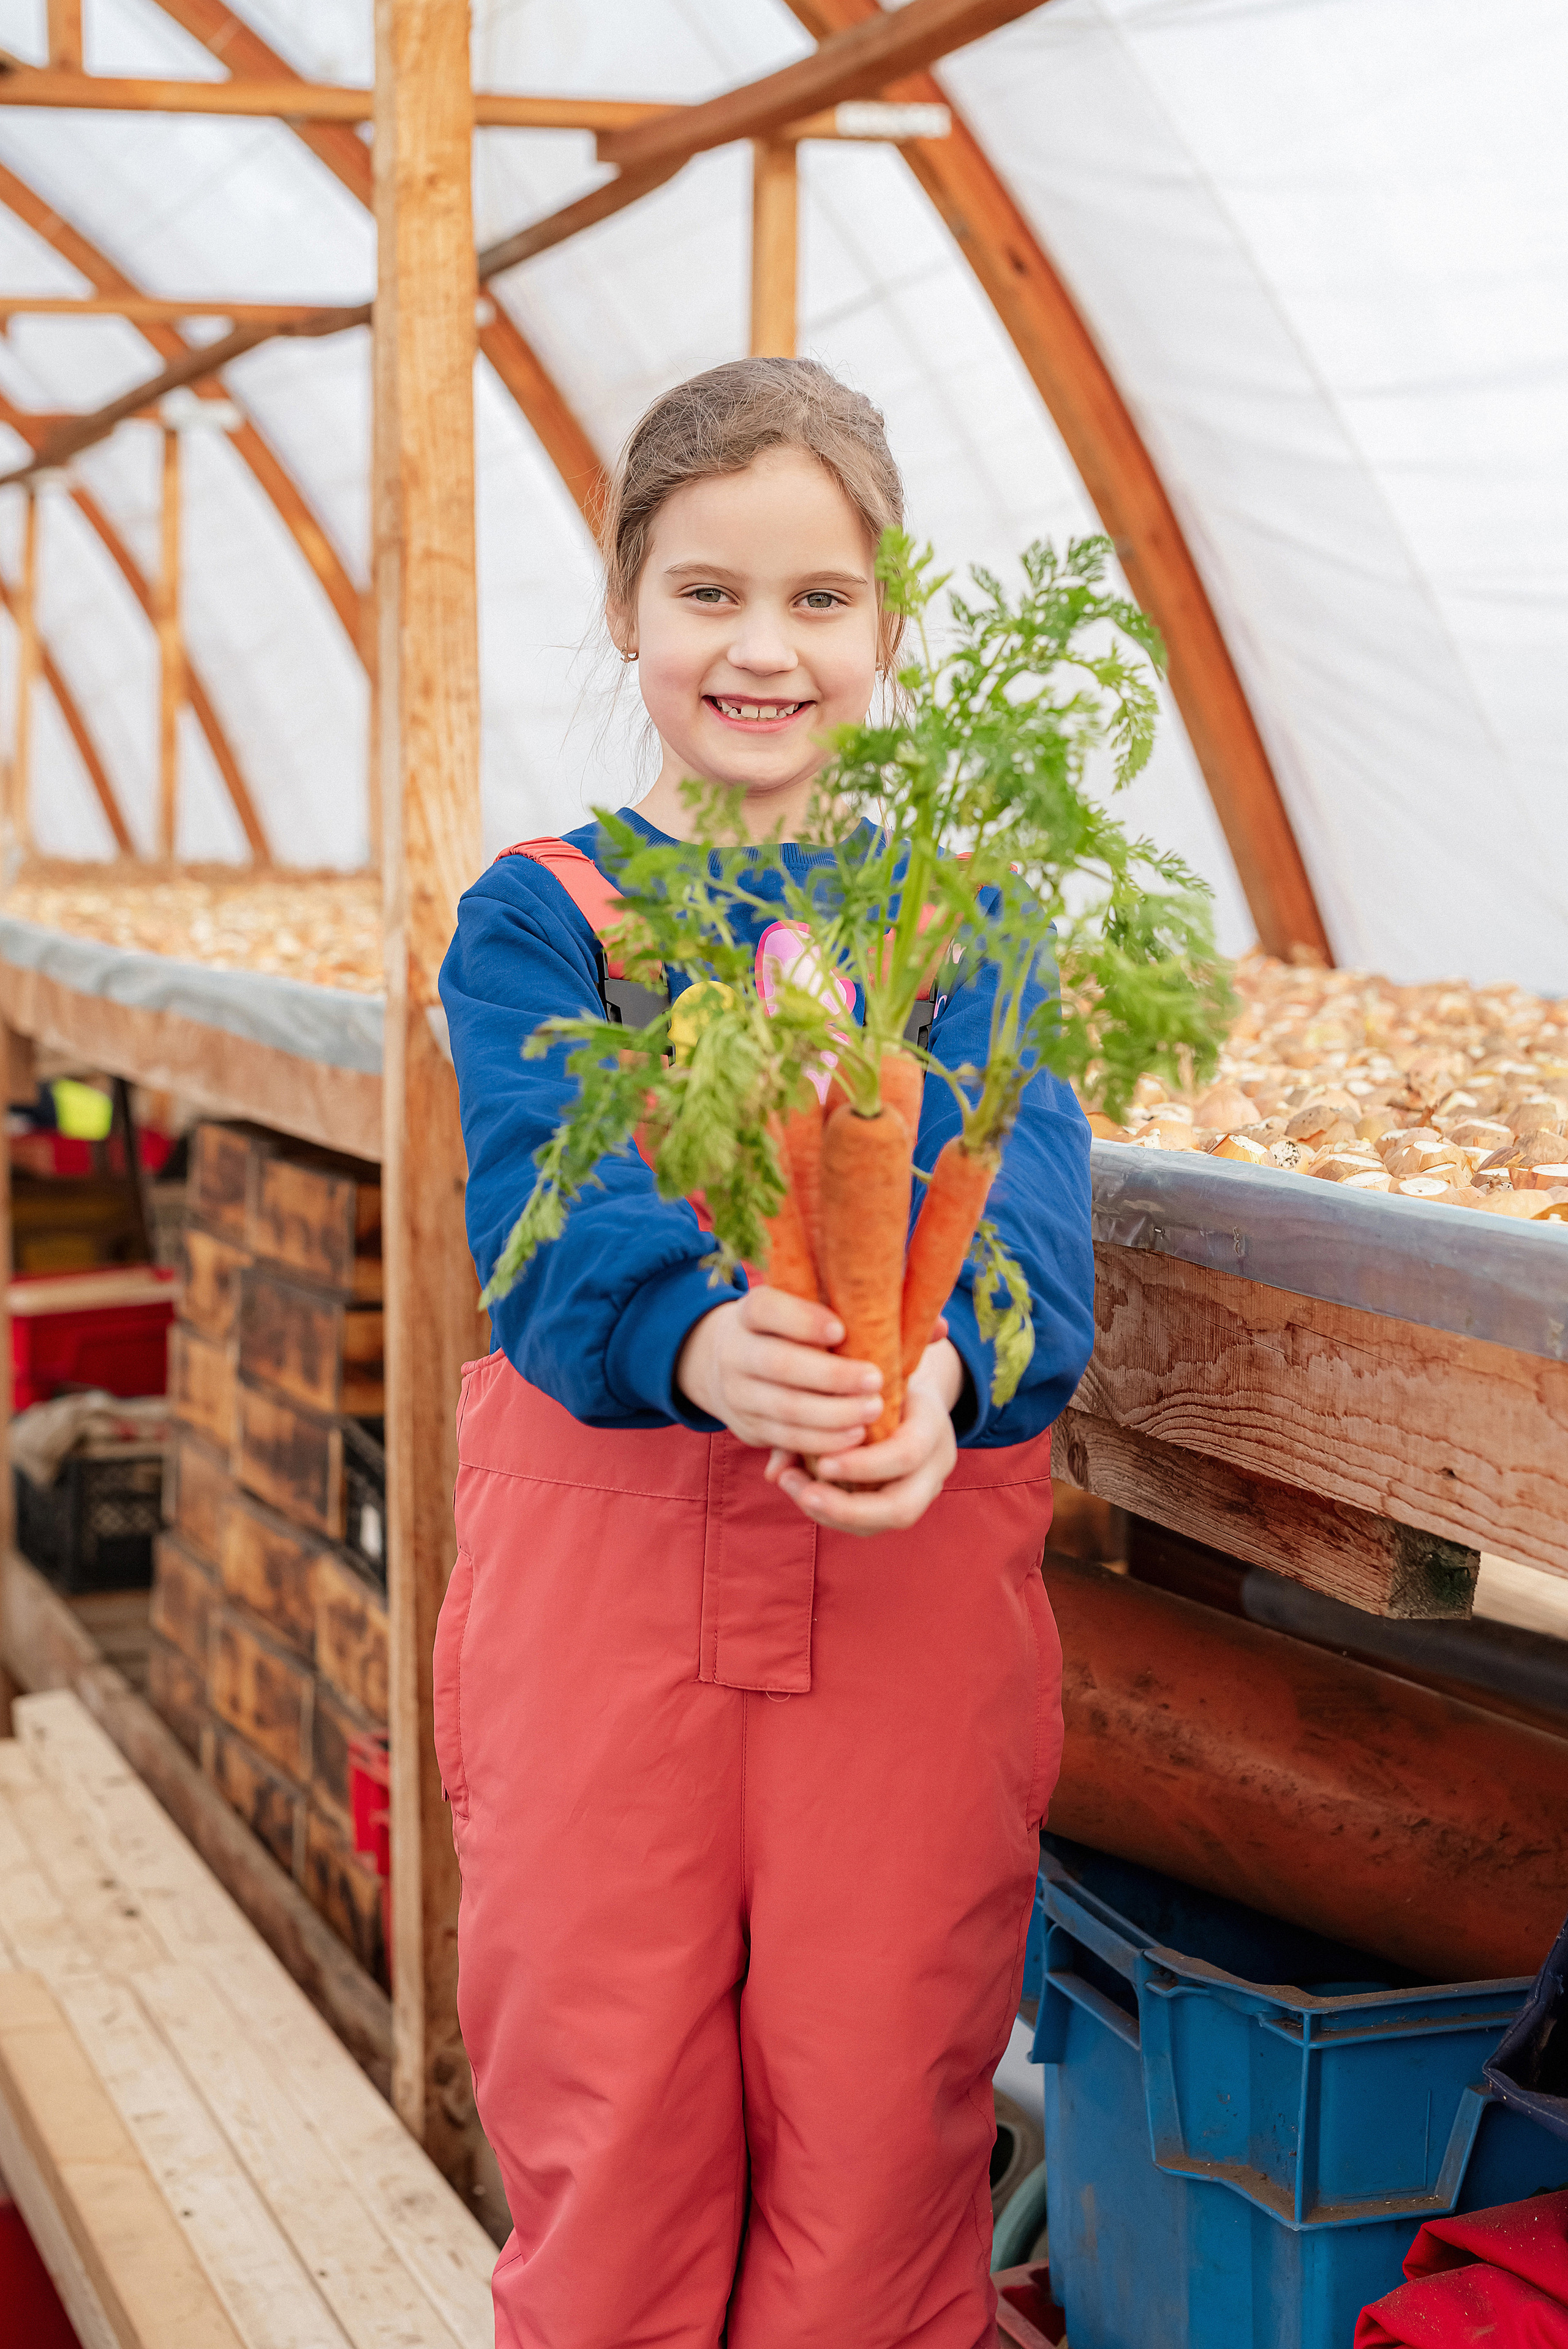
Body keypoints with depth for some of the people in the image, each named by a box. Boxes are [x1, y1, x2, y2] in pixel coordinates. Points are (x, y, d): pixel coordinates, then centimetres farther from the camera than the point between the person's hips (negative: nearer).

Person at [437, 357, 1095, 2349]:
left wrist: (942, 1363, -35)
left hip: (913, 1567, 1)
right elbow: (537, 1200, -14)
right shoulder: (536, 917, 4)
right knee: (603, 2112, 6)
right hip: (599, 1554, 0)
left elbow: (1014, 1180, -12)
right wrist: (697, 1343, -37)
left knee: (883, 2108, 7)